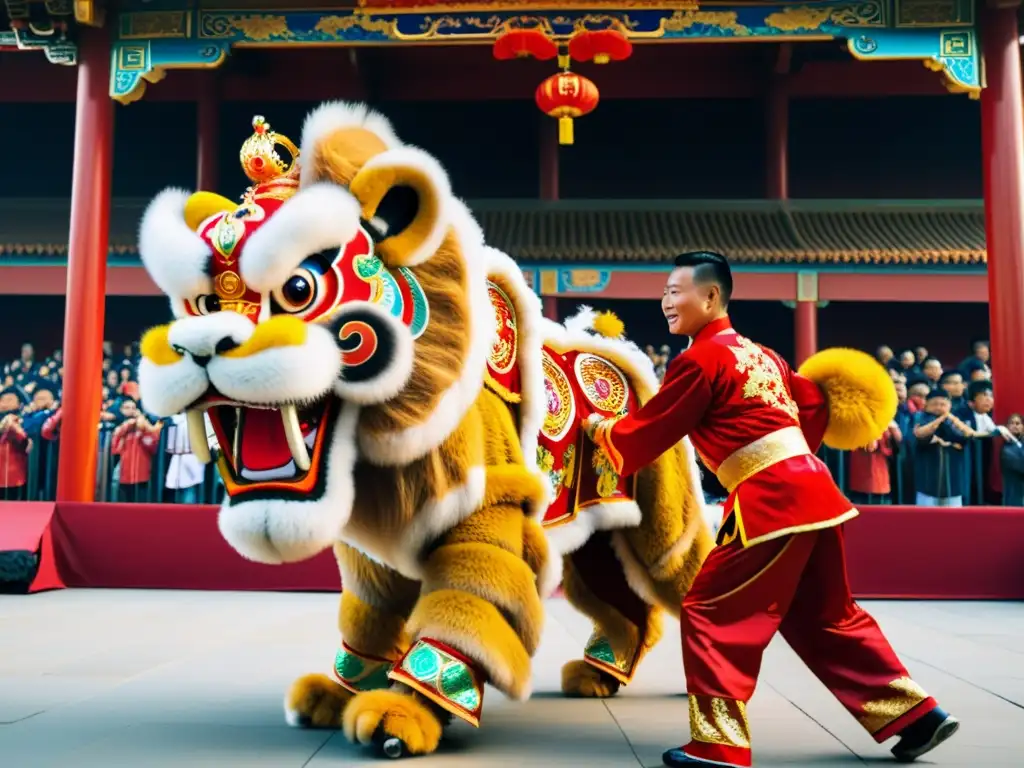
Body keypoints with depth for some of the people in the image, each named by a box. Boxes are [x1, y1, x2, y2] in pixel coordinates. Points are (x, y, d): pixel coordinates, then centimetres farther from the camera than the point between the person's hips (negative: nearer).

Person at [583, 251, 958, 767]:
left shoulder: (701, 359, -7)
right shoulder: (759, 354, 19)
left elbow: (650, 432, -1)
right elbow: (813, 404, 22)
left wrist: (602, 430, 16)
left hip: (771, 501, -9)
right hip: (810, 488, 9)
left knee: (712, 612, -1)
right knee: (825, 617, 20)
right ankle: (915, 714, 26)